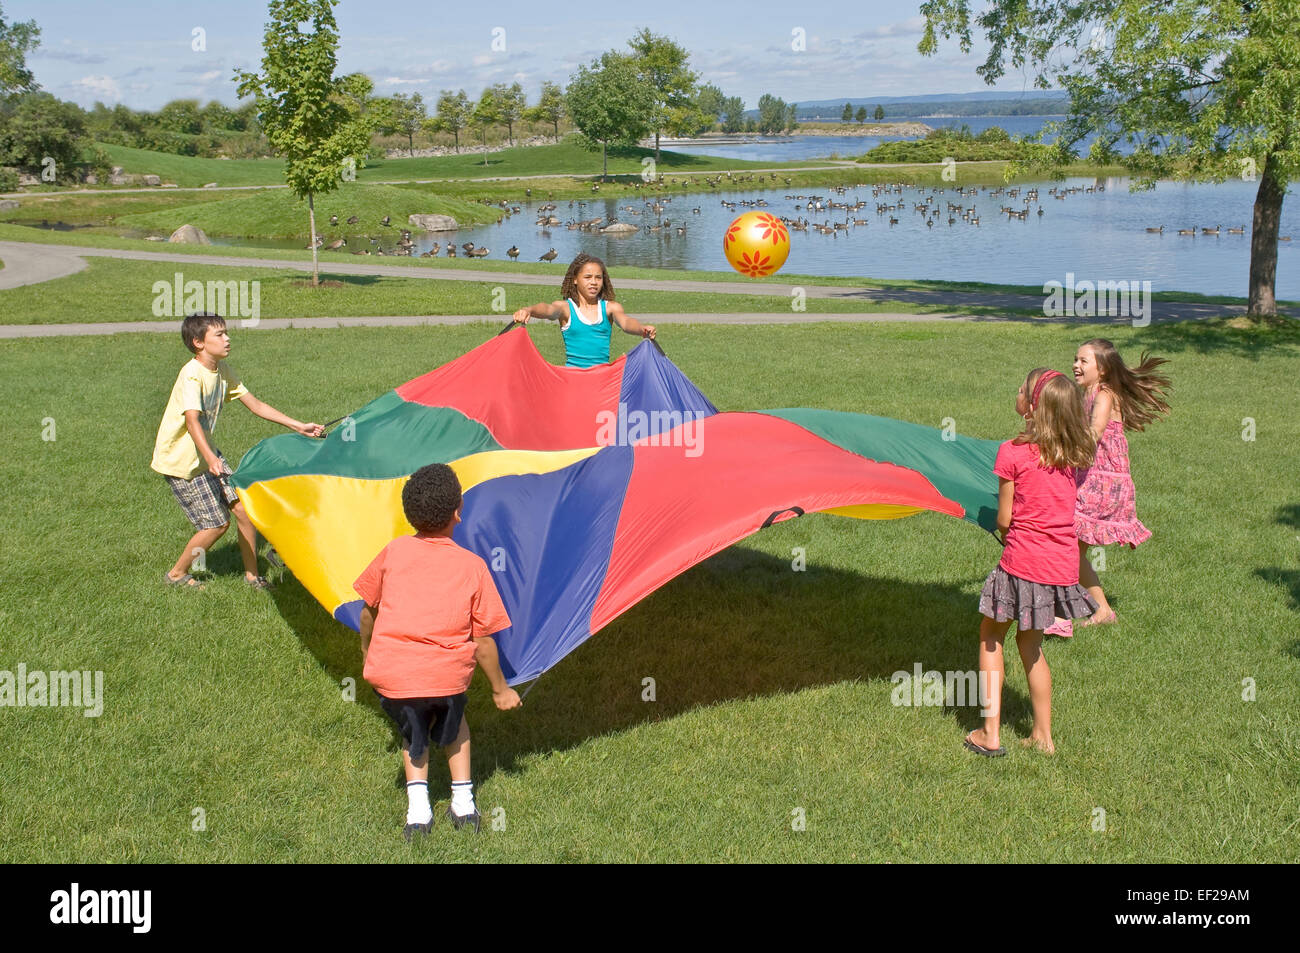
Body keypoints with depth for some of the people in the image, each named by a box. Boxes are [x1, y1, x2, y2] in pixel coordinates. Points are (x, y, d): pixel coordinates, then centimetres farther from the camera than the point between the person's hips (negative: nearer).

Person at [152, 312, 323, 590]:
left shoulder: (222, 370, 3)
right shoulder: (192, 375, -24)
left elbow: (256, 405, 7)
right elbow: (192, 421, -37)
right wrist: (210, 458, -53)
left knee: (243, 508, 0)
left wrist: (299, 426, 1)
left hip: (205, 453, 8)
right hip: (179, 460, -8)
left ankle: (252, 575, 15)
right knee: (216, 524, -5)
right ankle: (177, 574, 17)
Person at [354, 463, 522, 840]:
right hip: (447, 675, 0)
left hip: (389, 672, 1)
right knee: (453, 722, 33)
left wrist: (367, 653, 34)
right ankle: (463, 802, 26)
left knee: (413, 731, 30)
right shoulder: (472, 566, 0)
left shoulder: (393, 552, 4)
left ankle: (417, 808, 15)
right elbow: (483, 640, 2)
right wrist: (500, 689, 16)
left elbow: (368, 613, 15)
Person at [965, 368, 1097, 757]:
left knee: (990, 638, 14)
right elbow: (1062, 506, 10)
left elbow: (1004, 519, -8)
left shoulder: (1012, 453, -14)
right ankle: (1043, 735, 24)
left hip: (1023, 563, -5)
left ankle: (989, 733, 11)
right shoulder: (1071, 454, 1)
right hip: (1062, 564, 5)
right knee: (1030, 644, 21)